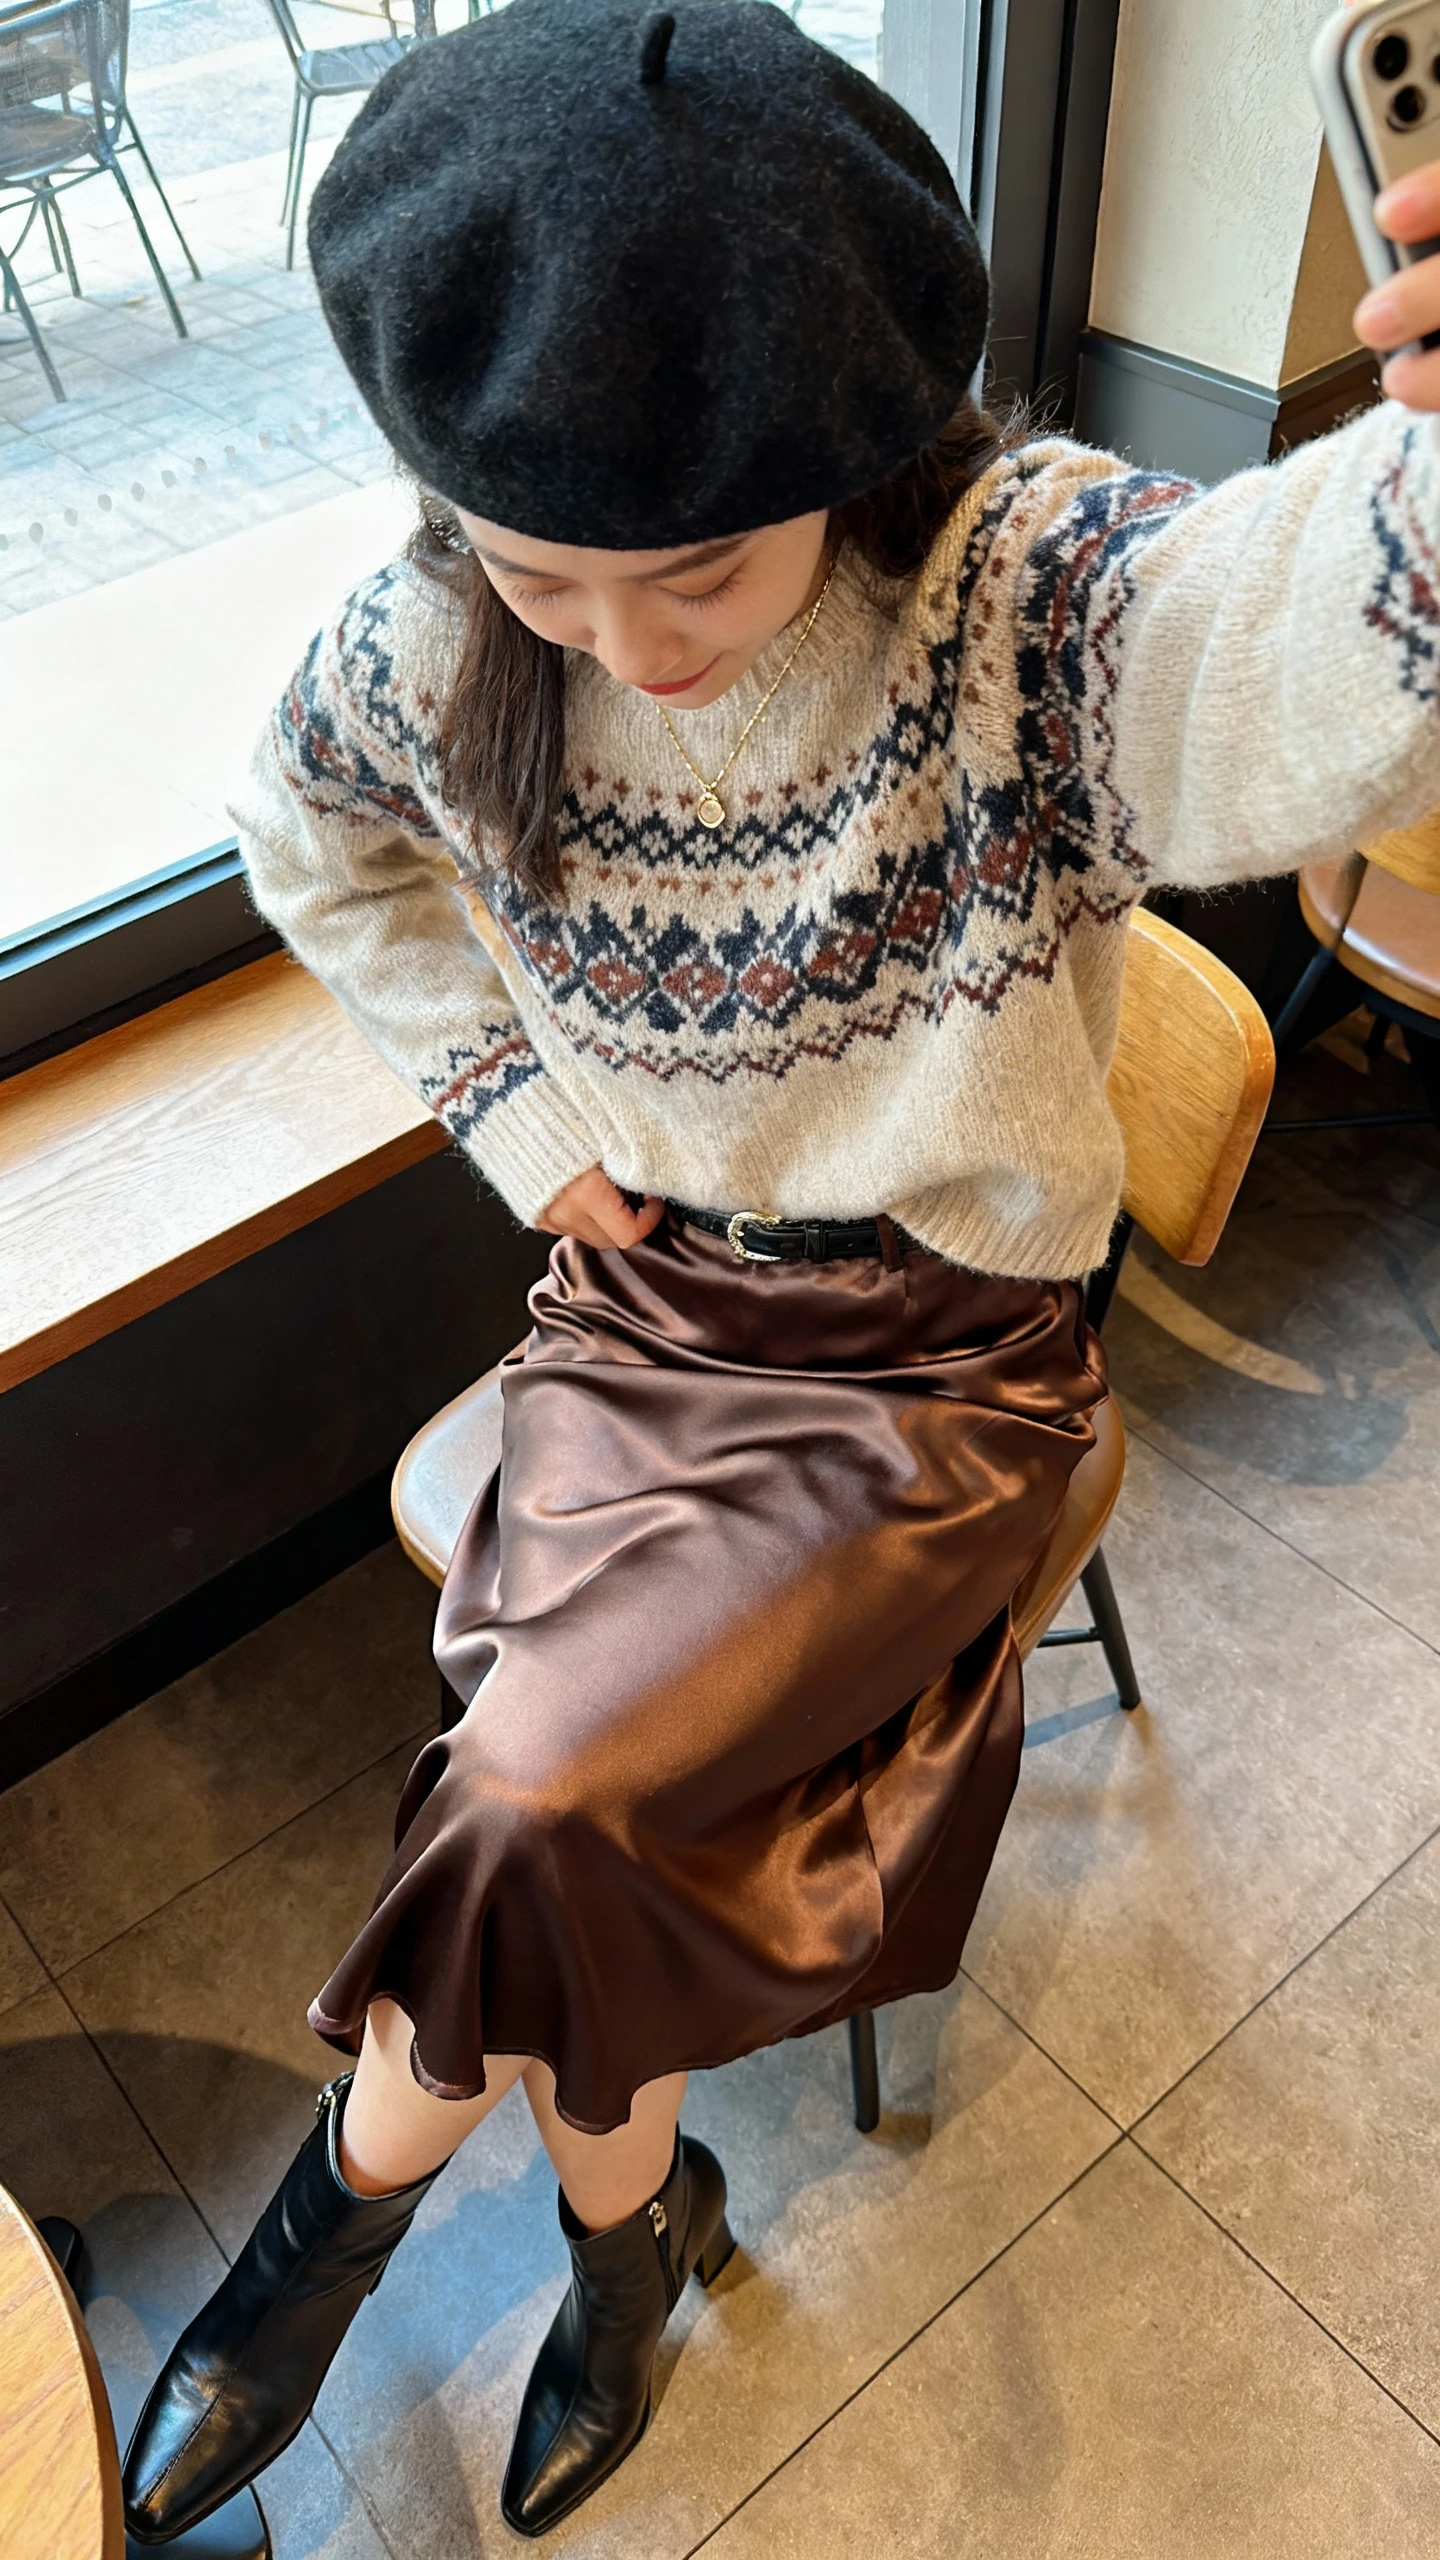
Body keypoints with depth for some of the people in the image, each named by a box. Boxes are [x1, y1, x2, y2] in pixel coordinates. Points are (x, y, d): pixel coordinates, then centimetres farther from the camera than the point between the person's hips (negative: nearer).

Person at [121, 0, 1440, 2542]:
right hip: (643, 1298, 4)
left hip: (940, 1352, -3)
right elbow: (311, 835, 12)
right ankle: (627, 2217, 23)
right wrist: (512, 1105, 2)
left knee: (545, 1775, -19)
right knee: (588, 1846, -13)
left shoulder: (1029, 582, -22)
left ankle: (361, 2166, 16)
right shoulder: (443, 639, -10)